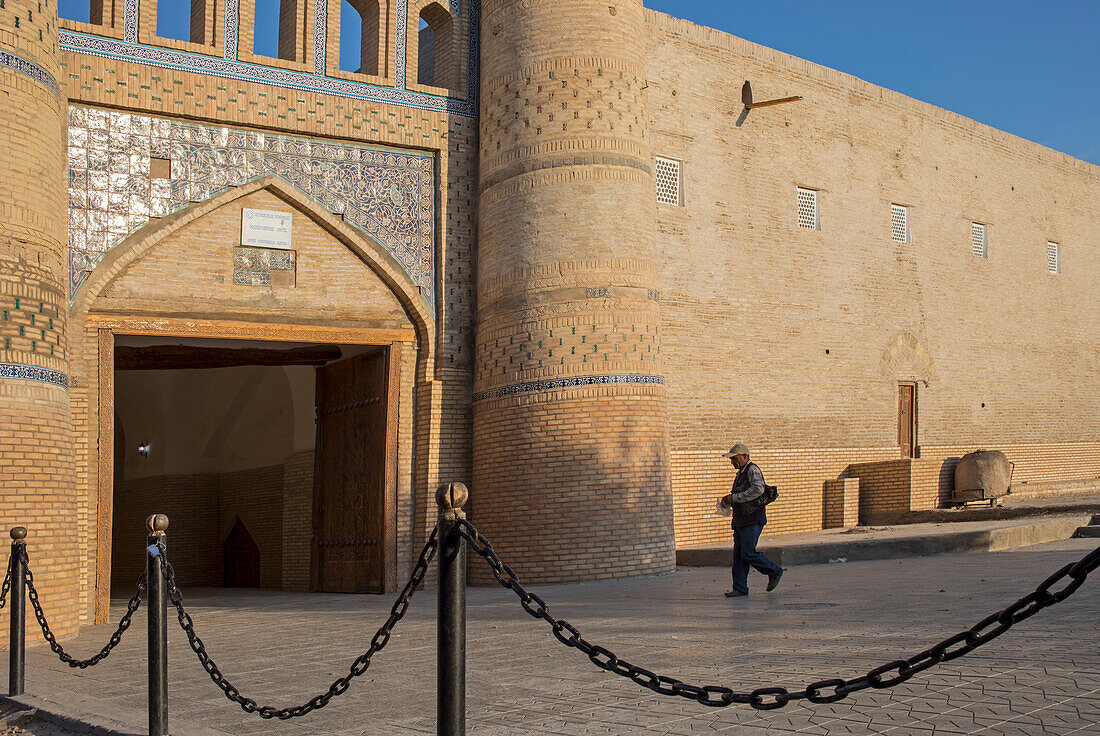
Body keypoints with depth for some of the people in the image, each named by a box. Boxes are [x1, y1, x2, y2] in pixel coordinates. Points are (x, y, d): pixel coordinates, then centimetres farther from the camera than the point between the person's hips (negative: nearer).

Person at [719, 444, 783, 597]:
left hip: (752, 520, -9)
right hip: (740, 521, 9)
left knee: (748, 553, -11)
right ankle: (740, 588, 7)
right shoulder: (741, 473, 21)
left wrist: (734, 498, -21)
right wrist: (728, 500, 10)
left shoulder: (752, 469, -9)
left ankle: (774, 572, 7)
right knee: (738, 554, 5)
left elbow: (758, 489, -25)